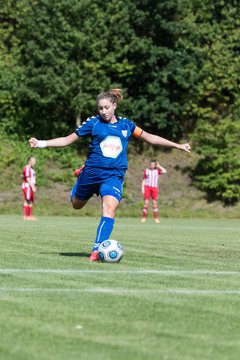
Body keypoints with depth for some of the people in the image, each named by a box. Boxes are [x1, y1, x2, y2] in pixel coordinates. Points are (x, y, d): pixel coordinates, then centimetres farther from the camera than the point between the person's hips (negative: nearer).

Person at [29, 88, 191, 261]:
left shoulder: (126, 124, 5)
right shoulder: (93, 122, -2)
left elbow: (150, 137, 15)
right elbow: (68, 140, -1)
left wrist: (178, 145, 16)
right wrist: (41, 143, -11)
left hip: (114, 175, 0)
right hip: (92, 171, 0)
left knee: (110, 208, -23)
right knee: (77, 205, 17)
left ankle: (97, 249, -22)